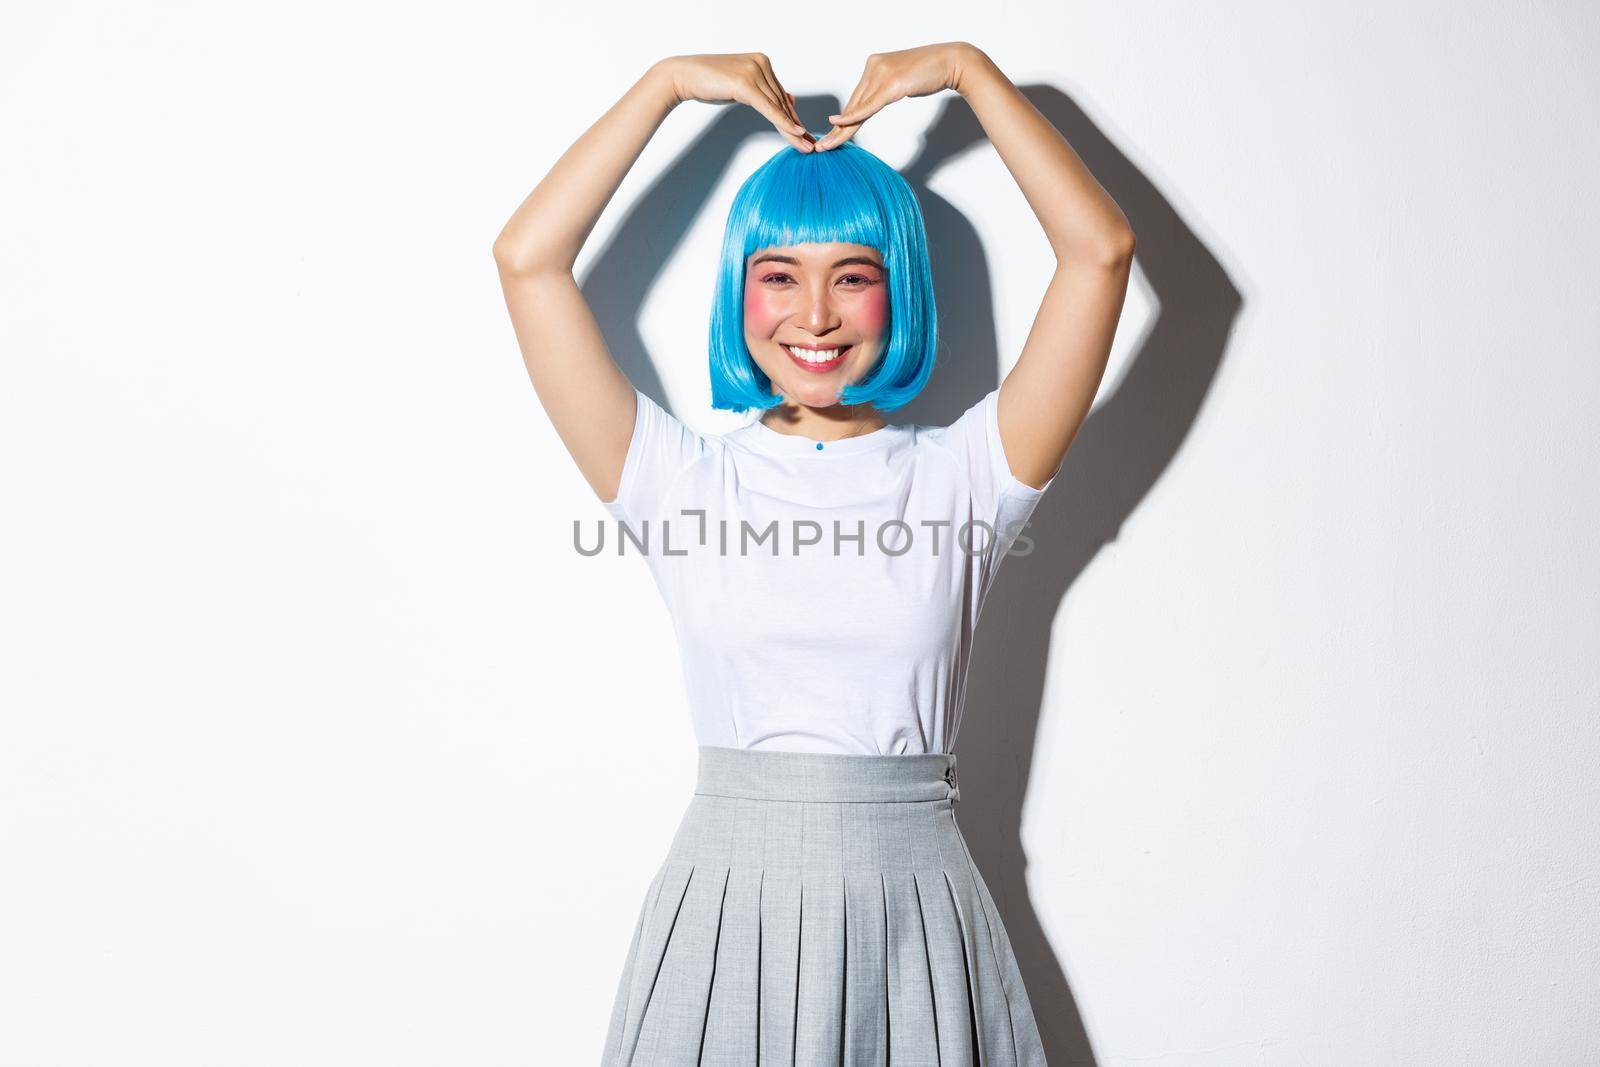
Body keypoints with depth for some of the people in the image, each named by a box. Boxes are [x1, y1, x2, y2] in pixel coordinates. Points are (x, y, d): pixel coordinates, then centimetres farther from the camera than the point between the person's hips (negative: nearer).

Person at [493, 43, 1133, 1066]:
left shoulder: (962, 475, 1)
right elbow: (529, 260, -3)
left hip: (914, 912, 0)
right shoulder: (683, 476, 2)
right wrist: (667, 83, 2)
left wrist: (968, 68, -1)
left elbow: (1101, 249, -4)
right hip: (728, 904, 0)